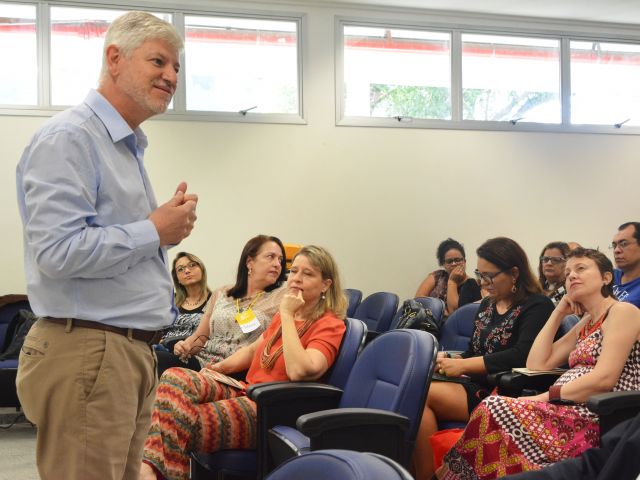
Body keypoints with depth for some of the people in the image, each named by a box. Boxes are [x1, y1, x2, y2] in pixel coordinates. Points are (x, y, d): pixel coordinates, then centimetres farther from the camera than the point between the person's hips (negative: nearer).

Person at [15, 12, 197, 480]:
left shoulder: (129, 147, 18)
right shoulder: (69, 138, -12)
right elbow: (57, 252, -23)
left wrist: (172, 221, 6)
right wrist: (154, 231, -13)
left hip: (134, 351, 10)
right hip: (86, 353, -10)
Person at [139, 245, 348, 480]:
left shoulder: (330, 325, -6)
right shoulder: (285, 316, 18)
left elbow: (298, 371, -23)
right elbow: (253, 349, 30)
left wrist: (287, 316, -15)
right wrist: (221, 366, 11)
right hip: (245, 392, 8)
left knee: (183, 423, -26)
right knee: (173, 378, -20)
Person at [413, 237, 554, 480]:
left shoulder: (537, 306, -4)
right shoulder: (486, 305, 20)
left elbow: (521, 356, -18)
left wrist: (462, 365, -17)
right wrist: (447, 359, 1)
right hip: (476, 385, 7)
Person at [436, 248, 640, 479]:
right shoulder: (586, 323, 22)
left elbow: (604, 378, -15)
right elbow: (537, 364, 14)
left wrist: (544, 397, -14)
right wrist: (558, 313, 14)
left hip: (598, 419, -8)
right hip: (570, 411, 8)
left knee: (494, 411, -22)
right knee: (492, 412, -15)